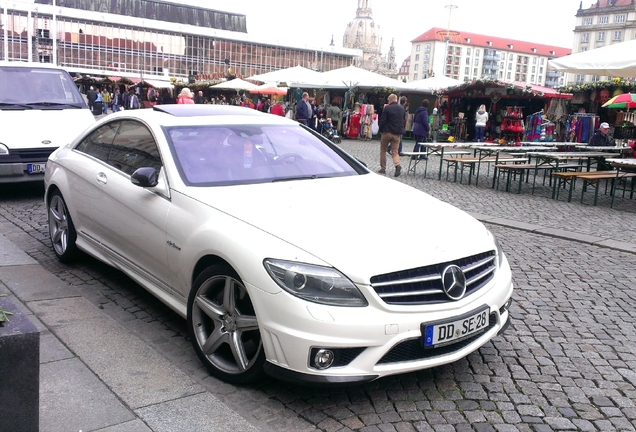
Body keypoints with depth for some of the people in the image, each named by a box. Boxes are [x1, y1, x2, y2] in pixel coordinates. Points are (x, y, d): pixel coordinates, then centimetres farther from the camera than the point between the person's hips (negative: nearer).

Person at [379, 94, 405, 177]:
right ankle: (397, 165, -19)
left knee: (383, 150, 12)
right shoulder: (402, 108, 6)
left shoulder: (387, 108, -12)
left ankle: (383, 168, 13)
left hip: (387, 132, -4)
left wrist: (381, 130, 4)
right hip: (397, 133, 4)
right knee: (395, 151, 7)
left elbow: (382, 120, -10)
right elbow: (404, 120, 14)